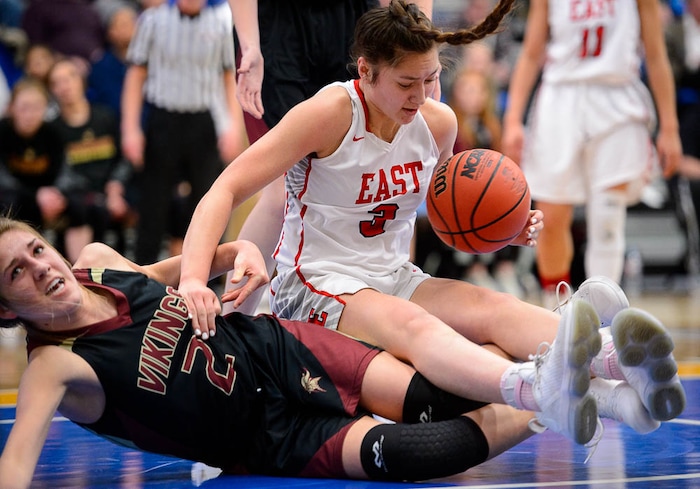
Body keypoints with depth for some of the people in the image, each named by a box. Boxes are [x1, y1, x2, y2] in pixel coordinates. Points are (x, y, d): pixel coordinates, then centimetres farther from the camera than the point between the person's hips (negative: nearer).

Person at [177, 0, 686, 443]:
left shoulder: (439, 123, 4)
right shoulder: (329, 114, -14)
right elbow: (225, 191, -18)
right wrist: (193, 278, -34)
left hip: (395, 278, 6)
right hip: (316, 284, -6)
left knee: (496, 307, -24)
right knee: (410, 325, -38)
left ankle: (617, 361, -54)